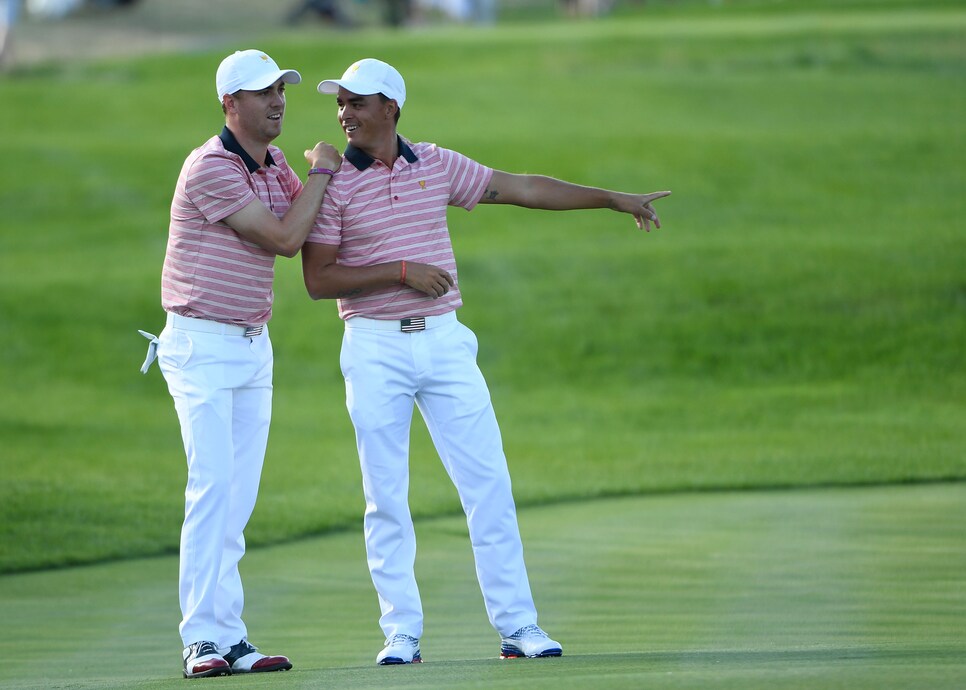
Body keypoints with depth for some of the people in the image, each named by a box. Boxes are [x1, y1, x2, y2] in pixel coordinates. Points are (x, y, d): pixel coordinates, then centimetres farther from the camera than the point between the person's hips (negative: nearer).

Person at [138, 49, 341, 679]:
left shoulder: (278, 170, 11)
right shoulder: (211, 168, -16)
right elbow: (283, 239, -18)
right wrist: (321, 173, -6)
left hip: (254, 345, 8)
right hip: (200, 344, -8)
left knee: (241, 496, 4)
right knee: (213, 485, -15)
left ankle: (230, 638, 4)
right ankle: (204, 638, -15)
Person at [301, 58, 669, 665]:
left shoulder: (437, 165, 7)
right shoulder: (333, 184, -2)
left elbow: (522, 188, 14)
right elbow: (317, 280, -8)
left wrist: (613, 199, 16)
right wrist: (401, 271, -15)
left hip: (444, 341, 3)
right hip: (375, 349, -3)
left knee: (488, 483, -1)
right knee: (386, 496, -1)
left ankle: (517, 625, 3)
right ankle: (402, 633, 6)